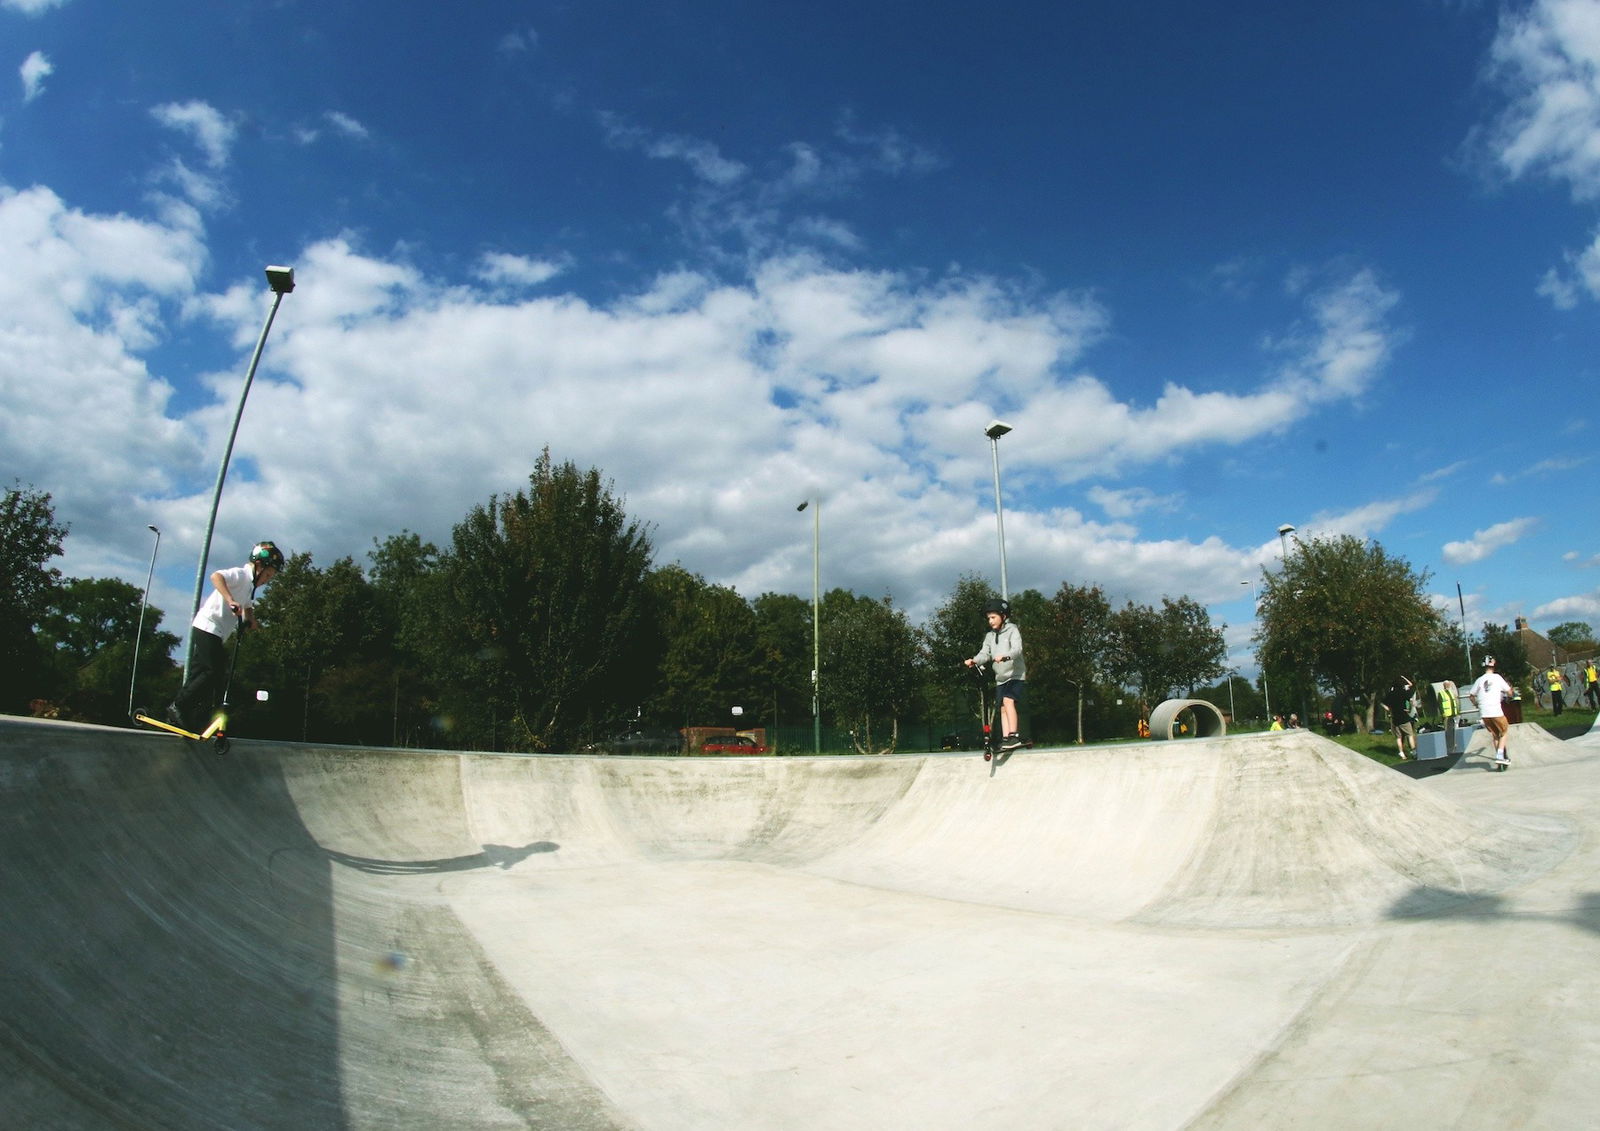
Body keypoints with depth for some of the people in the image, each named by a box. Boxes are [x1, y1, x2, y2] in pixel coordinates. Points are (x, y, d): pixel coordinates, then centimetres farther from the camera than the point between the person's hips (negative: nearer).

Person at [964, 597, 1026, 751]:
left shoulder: (1012, 630, -5)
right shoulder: (990, 636, 12)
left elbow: (1017, 649, -20)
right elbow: (984, 653, 1)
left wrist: (1004, 656, -40)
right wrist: (974, 661, -20)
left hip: (1015, 674, -6)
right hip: (1000, 677, 6)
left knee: (1008, 701, -22)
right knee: (1003, 708, 2)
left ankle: (1013, 736, -24)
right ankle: (1005, 739, 2)